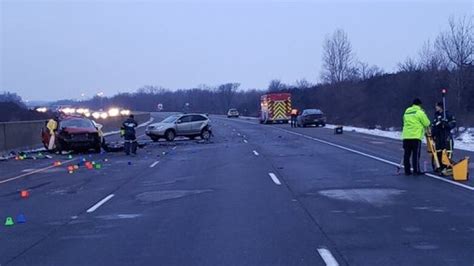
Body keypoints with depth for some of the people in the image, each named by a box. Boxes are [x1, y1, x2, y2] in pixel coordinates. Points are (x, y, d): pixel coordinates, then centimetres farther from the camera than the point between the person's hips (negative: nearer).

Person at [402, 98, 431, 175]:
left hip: (406, 136, 6)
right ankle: (416, 170, -4)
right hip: (416, 136, -6)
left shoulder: (406, 112, 16)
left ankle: (407, 171, 8)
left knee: (407, 154, 6)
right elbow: (427, 123, -3)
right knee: (416, 154, -3)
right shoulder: (419, 112, -4)